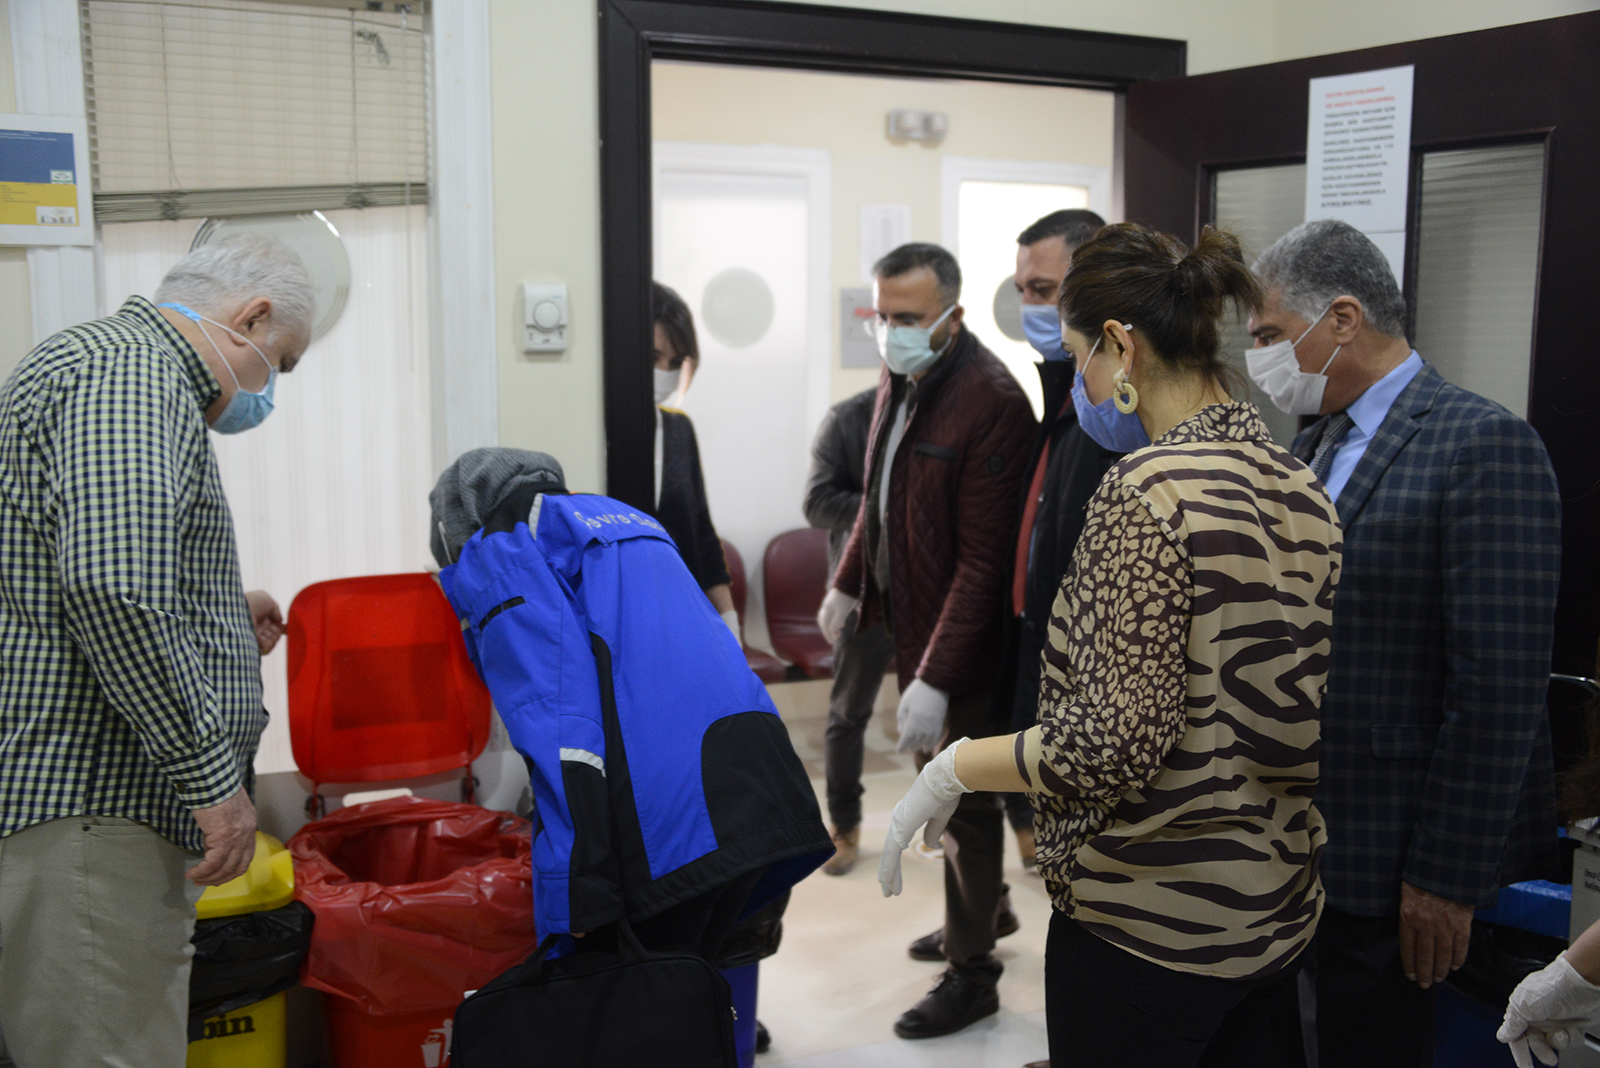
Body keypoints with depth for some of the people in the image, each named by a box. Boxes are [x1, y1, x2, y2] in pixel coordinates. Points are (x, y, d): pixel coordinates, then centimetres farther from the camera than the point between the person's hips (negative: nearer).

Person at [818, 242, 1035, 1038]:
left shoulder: (990, 401, -25)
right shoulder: (898, 378, 2)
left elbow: (982, 558, -26)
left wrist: (936, 679, -28)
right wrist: (847, 583, 21)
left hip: (963, 644, -8)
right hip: (908, 621, 8)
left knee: (963, 803, 5)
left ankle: (970, 973, 22)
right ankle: (979, 913, 44)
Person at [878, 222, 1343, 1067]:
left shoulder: (1147, 490, -21)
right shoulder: (1302, 489, 3)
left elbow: (1115, 742, -24)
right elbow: (1296, 711, 10)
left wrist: (954, 766, -12)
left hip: (1146, 922, -8)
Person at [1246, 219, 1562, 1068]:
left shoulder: (1486, 445, -16)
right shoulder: (1314, 444, 10)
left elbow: (1500, 686, -20)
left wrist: (1447, 875, -19)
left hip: (1388, 858, -7)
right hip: (1292, 841, 8)